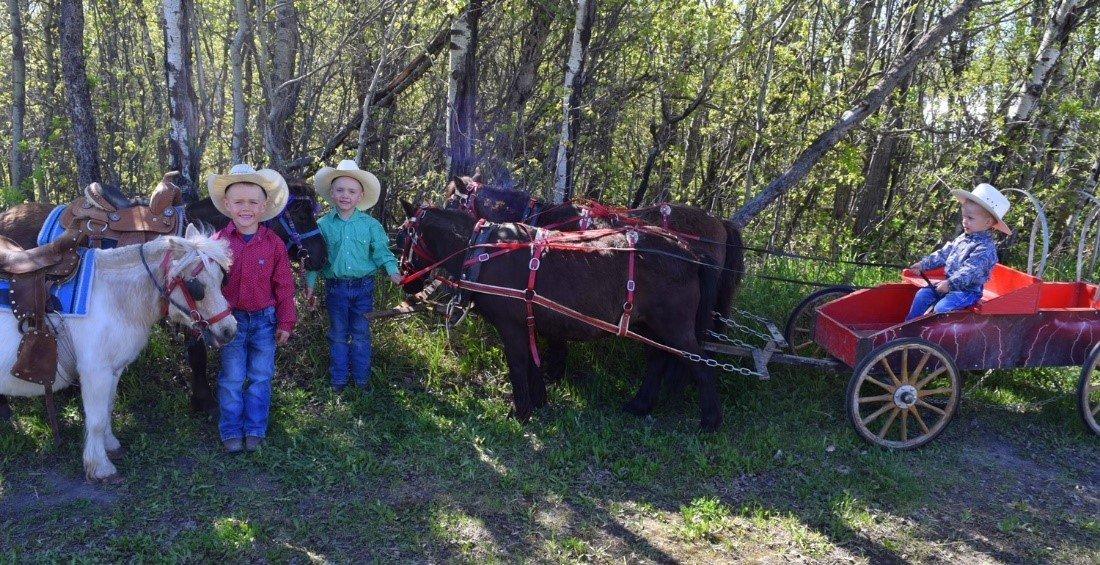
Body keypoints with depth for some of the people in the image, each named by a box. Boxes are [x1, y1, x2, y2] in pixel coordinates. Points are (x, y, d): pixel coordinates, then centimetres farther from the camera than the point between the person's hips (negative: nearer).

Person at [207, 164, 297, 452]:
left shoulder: (273, 243, -4)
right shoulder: (219, 241, -5)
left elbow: (284, 286, 0)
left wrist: (285, 322, 0)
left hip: (264, 320, 1)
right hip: (231, 319, 0)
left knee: (260, 377, 9)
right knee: (232, 379, 6)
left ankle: (255, 429, 22)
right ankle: (231, 431, 20)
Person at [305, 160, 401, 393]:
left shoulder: (370, 224, -2)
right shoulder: (323, 224, -1)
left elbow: (381, 251, -1)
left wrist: (392, 272, -17)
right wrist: (310, 283, 0)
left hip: (364, 286, 0)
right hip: (335, 287, 0)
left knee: (361, 334, 9)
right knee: (338, 335, 11)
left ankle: (362, 378, 22)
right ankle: (339, 379, 23)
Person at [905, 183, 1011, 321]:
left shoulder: (985, 248, -19)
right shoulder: (962, 238, 11)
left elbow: (970, 272, -27)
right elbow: (943, 254, 18)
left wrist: (950, 283, -30)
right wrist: (924, 264, 12)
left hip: (968, 290, -9)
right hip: (949, 284, 9)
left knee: (941, 308, -27)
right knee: (923, 295, 1)